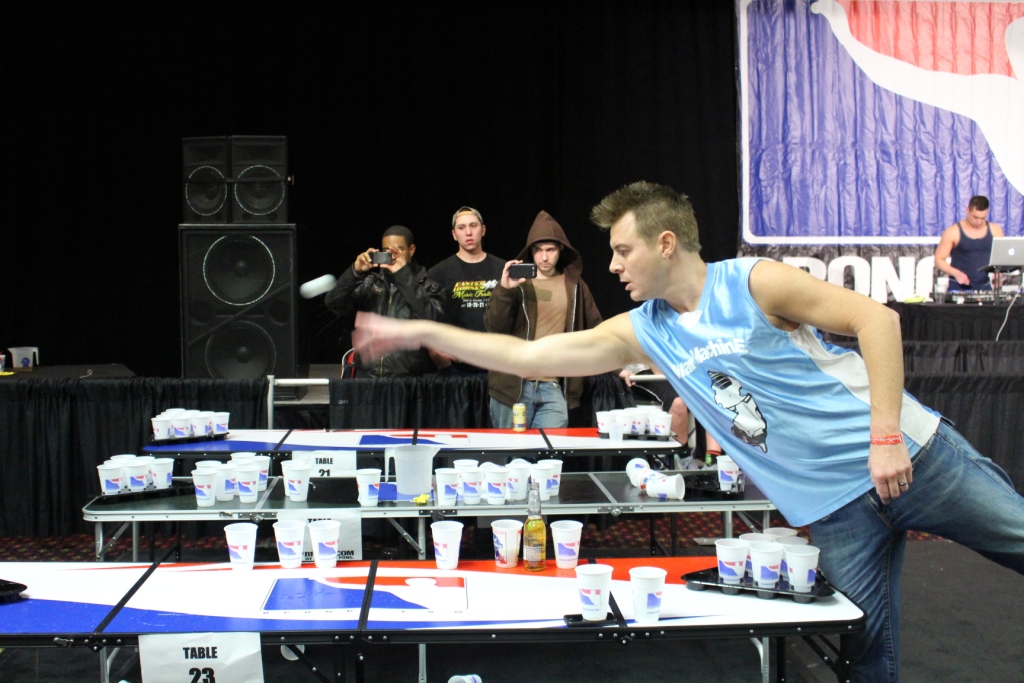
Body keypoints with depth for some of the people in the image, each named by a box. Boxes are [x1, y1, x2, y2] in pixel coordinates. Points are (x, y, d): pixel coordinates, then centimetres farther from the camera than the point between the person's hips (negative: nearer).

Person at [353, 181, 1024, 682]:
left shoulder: (754, 282, -11)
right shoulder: (642, 332, 5)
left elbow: (877, 318, -14)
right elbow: (527, 356, 7)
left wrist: (887, 434, -20)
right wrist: (419, 332, 4)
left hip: (911, 457, -4)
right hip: (836, 509, 4)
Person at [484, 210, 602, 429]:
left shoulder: (573, 284, 10)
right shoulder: (516, 281, 3)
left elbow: (595, 328, 16)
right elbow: (494, 326, -6)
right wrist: (504, 290, -20)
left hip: (553, 388, 1)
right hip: (513, 385, -1)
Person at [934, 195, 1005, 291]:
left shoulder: (995, 231, 7)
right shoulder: (953, 232, -3)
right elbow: (939, 260, -2)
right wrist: (956, 273, -18)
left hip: (985, 287, 3)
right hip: (958, 288, -3)